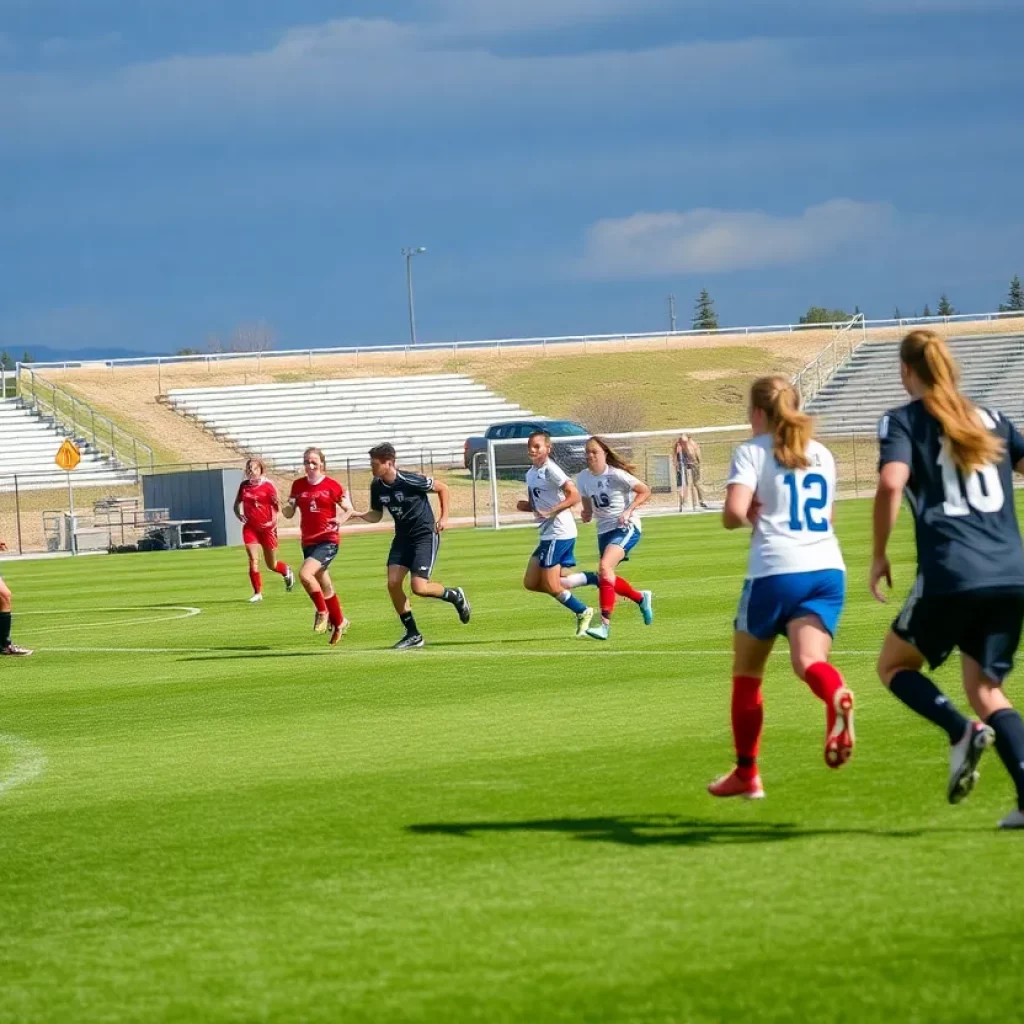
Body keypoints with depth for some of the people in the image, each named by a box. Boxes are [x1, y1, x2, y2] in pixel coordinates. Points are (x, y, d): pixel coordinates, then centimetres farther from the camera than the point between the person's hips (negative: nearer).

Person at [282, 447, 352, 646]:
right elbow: (289, 514, 10)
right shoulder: (298, 485, 6)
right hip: (308, 542, 5)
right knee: (324, 587, 15)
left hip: (328, 541, -5)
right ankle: (339, 622, 34)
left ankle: (322, 612, -6)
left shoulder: (332, 486, -6)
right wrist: (285, 507, -13)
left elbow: (348, 509, 2)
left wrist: (341, 519, -19)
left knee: (305, 573, -25)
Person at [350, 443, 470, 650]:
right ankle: (413, 634, 5)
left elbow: (442, 488, -7)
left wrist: (444, 517, -9)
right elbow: (376, 515, 11)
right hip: (402, 537, 7)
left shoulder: (410, 481, -21)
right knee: (393, 583, -8)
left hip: (425, 534, -7)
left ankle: (455, 596, 14)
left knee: (419, 587, -17)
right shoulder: (377, 486, -2)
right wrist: (359, 515, -10)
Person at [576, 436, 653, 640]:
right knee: (607, 578, 12)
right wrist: (587, 514, -8)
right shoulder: (583, 478, 2)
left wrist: (628, 511, -20)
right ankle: (641, 598, 42)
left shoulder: (616, 474, -15)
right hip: (604, 530, 8)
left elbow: (645, 491, -9)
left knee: (604, 567, -27)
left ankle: (605, 624, -30)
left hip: (626, 527, -8)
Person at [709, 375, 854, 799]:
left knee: (747, 673, 15)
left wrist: (747, 516, 6)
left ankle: (746, 774, 22)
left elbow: (734, 513, -14)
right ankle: (836, 696, -51)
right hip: (827, 569, 4)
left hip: (776, 571, -4)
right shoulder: (821, 454, 18)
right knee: (808, 659, -14)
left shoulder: (752, 452, 1)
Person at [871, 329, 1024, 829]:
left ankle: (962, 732, -11)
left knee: (894, 665, 17)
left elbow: (891, 483, -14)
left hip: (950, 576, -5)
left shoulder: (902, 422, 3)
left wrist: (879, 555, -4)